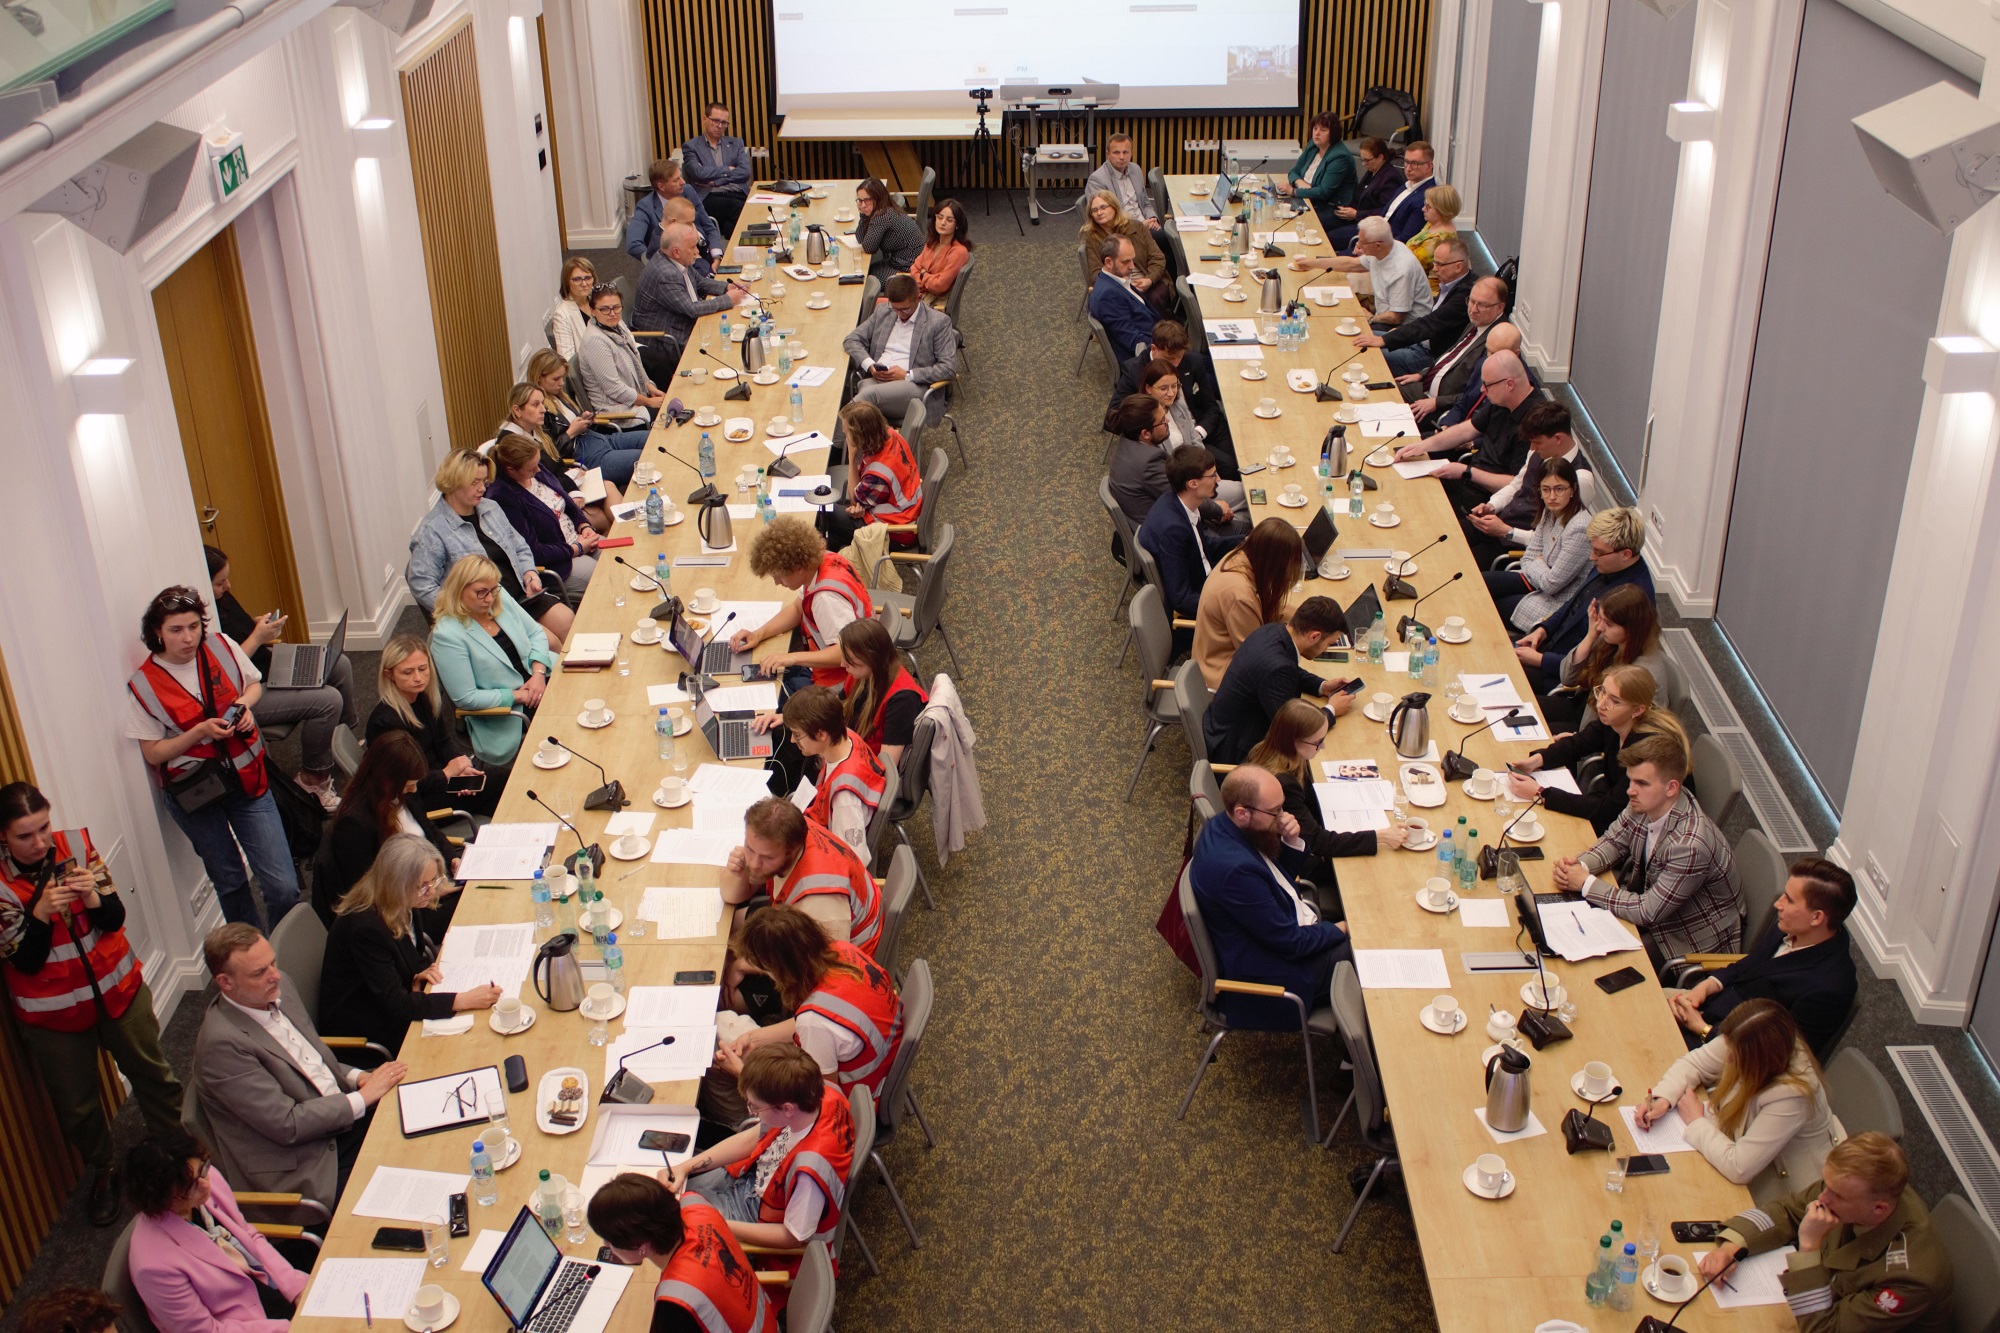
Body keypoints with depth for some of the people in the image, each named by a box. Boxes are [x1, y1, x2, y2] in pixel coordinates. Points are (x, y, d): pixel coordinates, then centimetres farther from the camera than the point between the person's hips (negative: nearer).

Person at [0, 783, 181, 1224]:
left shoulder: (76, 845, -11)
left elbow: (115, 918, -8)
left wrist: (93, 896, -29)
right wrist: (41, 912, -33)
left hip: (117, 989, 2)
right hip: (52, 1013, -1)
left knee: (153, 1075, 17)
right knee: (77, 1106, 13)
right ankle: (102, 1172, 38)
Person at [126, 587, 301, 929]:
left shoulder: (221, 647, -3)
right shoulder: (144, 685, -11)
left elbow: (254, 683, 15)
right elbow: (153, 752, -6)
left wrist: (245, 703, -8)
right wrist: (201, 731, -21)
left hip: (248, 781, 2)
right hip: (195, 794, -1)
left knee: (283, 887, -6)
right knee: (229, 882, 13)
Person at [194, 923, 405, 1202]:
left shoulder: (280, 986, 2)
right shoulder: (222, 1043, -23)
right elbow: (286, 1125, -21)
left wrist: (356, 1077, 1)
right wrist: (363, 1097, -15)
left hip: (341, 1120, 8)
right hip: (304, 1170, -8)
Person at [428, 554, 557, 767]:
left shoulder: (500, 599, 1)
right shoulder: (446, 635, -19)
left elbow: (536, 633, 11)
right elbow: (465, 699, -18)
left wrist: (539, 672, -7)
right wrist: (517, 696, -15)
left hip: (541, 681, 7)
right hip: (504, 714, -7)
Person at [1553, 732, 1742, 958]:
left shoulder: (1690, 844, -35)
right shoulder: (1647, 803, -14)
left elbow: (1648, 912, -28)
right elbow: (1613, 842, 3)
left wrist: (1586, 884, -22)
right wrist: (1579, 866, -17)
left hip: (1696, 943, -7)